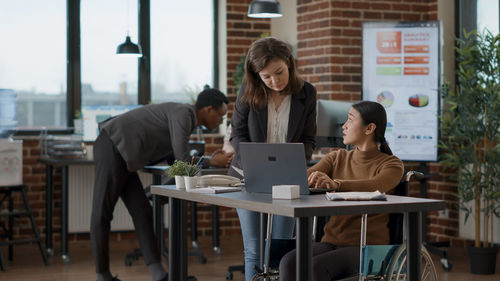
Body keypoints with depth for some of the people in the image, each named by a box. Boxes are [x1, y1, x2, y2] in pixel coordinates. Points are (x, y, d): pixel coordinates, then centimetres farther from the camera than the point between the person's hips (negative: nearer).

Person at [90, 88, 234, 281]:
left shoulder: (185, 117, 18)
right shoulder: (183, 113, -13)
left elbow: (174, 160, 22)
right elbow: (183, 162, -13)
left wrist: (212, 159, 14)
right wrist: (212, 162, 1)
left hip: (120, 155, 11)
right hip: (112, 149, -11)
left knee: (142, 213, 3)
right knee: (101, 215, -2)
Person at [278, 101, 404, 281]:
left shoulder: (391, 164, 0)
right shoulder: (338, 158, 16)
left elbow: (376, 186, -24)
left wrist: (335, 184, -42)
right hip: (332, 241, 5)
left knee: (316, 266, -33)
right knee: (289, 262, -26)